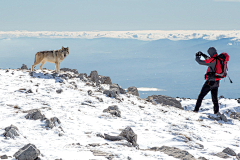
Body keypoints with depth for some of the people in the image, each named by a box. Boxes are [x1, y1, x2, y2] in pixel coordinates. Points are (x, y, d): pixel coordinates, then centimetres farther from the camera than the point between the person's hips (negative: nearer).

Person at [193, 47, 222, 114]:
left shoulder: (213, 60, -20)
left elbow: (200, 62, -15)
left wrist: (197, 57, 5)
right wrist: (203, 55, 25)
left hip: (210, 81, -7)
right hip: (216, 82, 7)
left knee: (201, 95, 1)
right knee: (214, 97, 15)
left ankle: (196, 109, 0)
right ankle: (216, 111, 11)